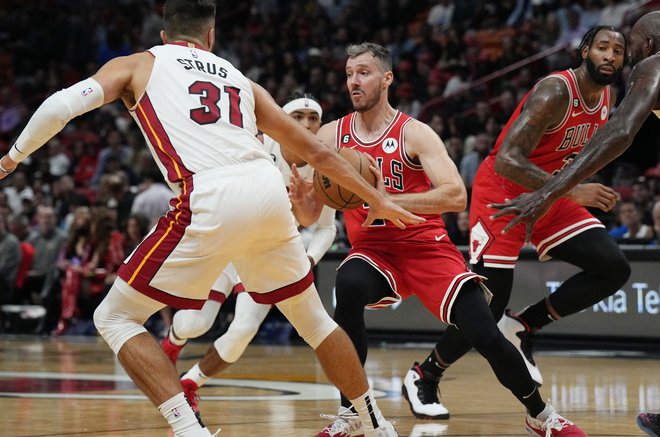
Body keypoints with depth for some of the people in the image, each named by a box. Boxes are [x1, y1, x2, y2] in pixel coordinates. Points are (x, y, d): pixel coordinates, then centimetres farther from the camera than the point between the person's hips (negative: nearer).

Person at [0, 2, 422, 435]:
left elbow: (61, 105, 4)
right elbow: (316, 151, 31)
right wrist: (377, 199, 41)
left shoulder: (138, 64, 20)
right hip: (268, 188, 5)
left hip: (210, 201, -4)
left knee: (115, 318, 8)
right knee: (311, 317, 27)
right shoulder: (241, 81, 29)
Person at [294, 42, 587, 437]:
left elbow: (456, 196, -22)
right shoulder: (332, 136, 0)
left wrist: (387, 200, -31)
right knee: (349, 286, -34)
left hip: (427, 248, -2)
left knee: (486, 337, -12)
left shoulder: (415, 134, -10)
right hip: (372, 250, 2)